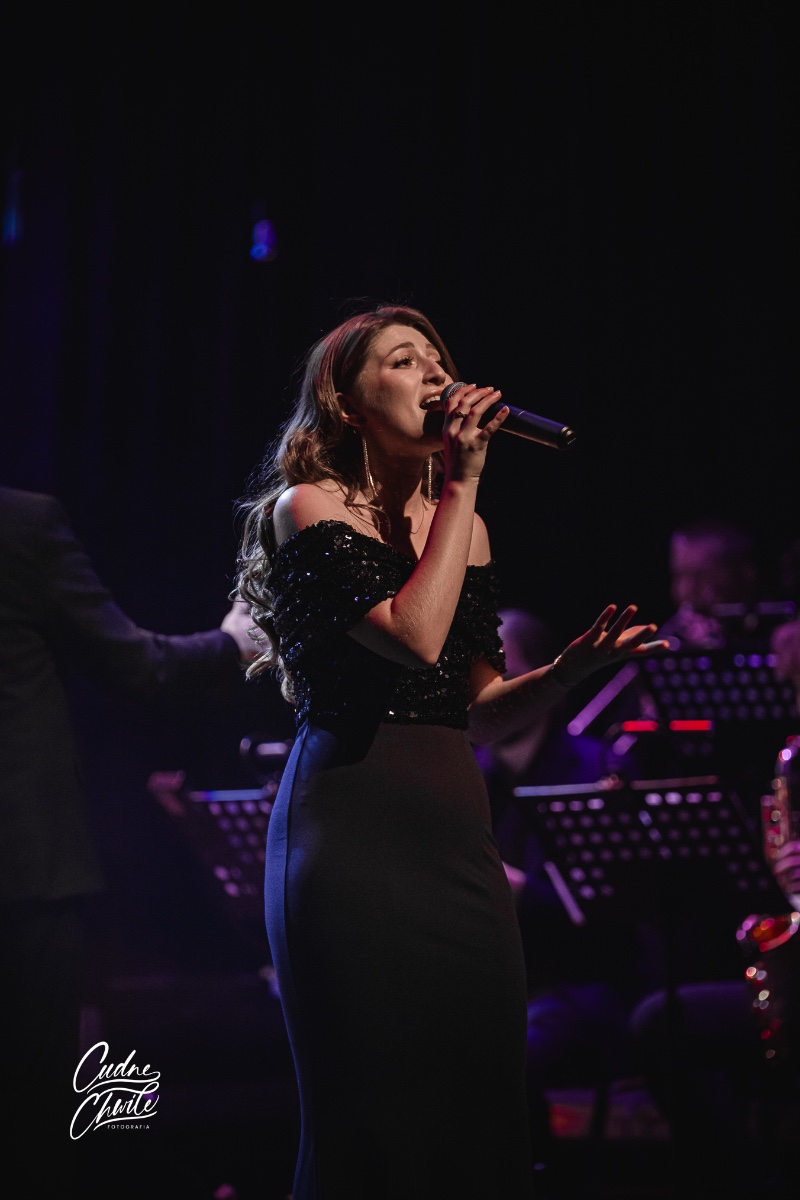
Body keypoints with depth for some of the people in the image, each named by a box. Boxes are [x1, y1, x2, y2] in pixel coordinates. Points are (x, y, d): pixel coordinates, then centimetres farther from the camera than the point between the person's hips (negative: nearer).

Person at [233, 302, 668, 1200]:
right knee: (375, 1113, -5)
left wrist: (574, 665, 1)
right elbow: (414, 635, -18)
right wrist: (461, 484, -9)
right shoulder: (306, 508, -1)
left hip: (456, 824, 6)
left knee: (478, 1103, 3)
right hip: (353, 827, -6)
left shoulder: (462, 525, 18)